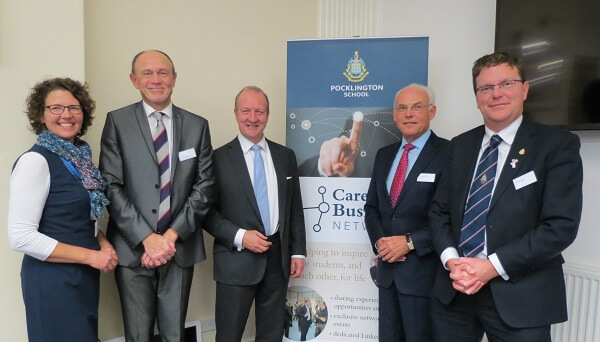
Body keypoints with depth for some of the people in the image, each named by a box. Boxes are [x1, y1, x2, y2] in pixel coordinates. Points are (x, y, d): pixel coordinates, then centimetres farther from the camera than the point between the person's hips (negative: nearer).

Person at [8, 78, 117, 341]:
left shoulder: (80, 155, 5)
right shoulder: (35, 160, -16)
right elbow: (21, 237, -20)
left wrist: (103, 243, -3)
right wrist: (90, 255, -18)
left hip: (84, 275, 7)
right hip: (52, 278, -7)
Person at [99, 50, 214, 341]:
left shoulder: (197, 126, 5)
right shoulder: (117, 122, 0)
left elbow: (204, 186, 0)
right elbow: (112, 186, -6)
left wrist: (172, 235, -8)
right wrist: (147, 238, -13)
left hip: (180, 248, 2)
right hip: (133, 249, -1)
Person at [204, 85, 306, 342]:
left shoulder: (286, 156, 7)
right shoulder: (219, 158, -4)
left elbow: (295, 208, 9)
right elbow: (207, 211, -5)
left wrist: (298, 252, 5)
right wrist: (239, 236, -17)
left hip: (278, 257, 4)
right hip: (237, 260, -3)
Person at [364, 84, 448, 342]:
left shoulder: (448, 154, -10)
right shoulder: (384, 155, 10)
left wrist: (410, 242, -17)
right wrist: (379, 240, -4)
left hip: (423, 269, -5)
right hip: (388, 267, 6)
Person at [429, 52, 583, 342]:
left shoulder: (557, 144, -4)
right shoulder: (460, 146, 8)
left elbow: (561, 225, -12)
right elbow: (439, 210, 6)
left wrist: (493, 266, -16)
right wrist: (451, 259, -9)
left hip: (520, 296, -3)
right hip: (454, 290, 4)